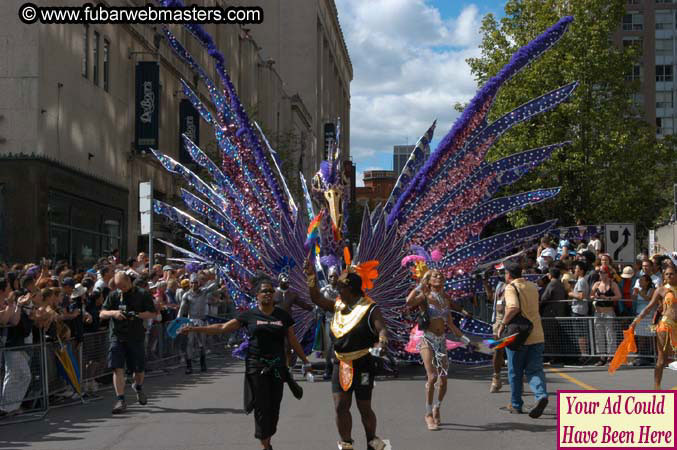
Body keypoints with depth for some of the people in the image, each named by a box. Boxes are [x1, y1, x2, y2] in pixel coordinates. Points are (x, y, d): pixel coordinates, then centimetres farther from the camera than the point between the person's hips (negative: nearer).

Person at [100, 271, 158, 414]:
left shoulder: (142, 294, -1)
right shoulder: (114, 295, 6)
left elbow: (152, 313, -1)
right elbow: (101, 314, 4)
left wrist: (137, 315, -19)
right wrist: (113, 313, -17)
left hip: (136, 337, -1)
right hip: (117, 337, 1)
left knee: (139, 369, 8)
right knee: (117, 368, -10)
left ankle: (138, 387, 41)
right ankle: (120, 400, -8)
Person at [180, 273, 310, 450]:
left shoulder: (283, 316, 6)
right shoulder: (249, 315, 2)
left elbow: (293, 341, 11)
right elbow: (222, 327, 1)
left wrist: (306, 361, 9)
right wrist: (195, 329, -5)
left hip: (277, 367, 2)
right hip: (256, 366, -2)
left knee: (274, 407, 3)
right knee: (261, 406, -4)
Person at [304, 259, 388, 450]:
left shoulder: (370, 309, -10)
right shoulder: (338, 305, 9)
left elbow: (382, 330, -20)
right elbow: (317, 299, 14)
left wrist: (382, 342, -42)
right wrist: (311, 278, 3)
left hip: (362, 365, -5)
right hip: (340, 364, 5)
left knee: (364, 408, 7)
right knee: (340, 406, -2)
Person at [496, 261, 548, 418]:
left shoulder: (511, 288, -10)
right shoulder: (532, 286, 13)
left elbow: (514, 308, -27)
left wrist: (503, 324, -18)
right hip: (536, 335, 5)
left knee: (515, 373, 9)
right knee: (534, 370, 4)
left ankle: (516, 405, 19)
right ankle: (541, 395, -21)